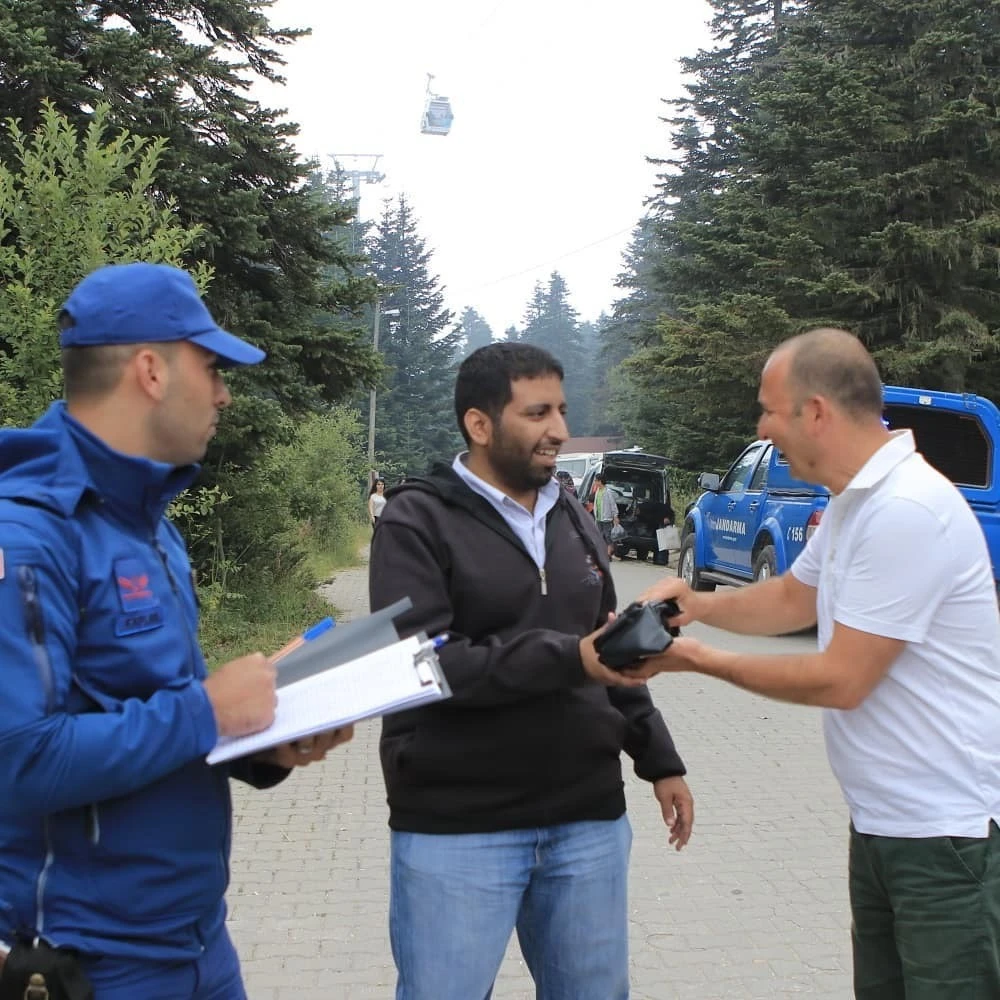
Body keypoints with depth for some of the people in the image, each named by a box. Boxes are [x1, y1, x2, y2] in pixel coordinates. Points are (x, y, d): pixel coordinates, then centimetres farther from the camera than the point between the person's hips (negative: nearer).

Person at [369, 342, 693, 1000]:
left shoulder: (574, 519, 13)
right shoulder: (418, 522, -8)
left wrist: (659, 760, 17)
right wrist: (568, 659, -25)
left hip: (588, 819, 6)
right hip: (456, 828, -5)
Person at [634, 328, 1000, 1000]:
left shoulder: (906, 511, -23)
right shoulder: (853, 502, 10)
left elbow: (841, 681, -21)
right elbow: (794, 598, 24)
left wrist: (702, 661, -10)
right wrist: (699, 605, 5)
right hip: (882, 820, 10)